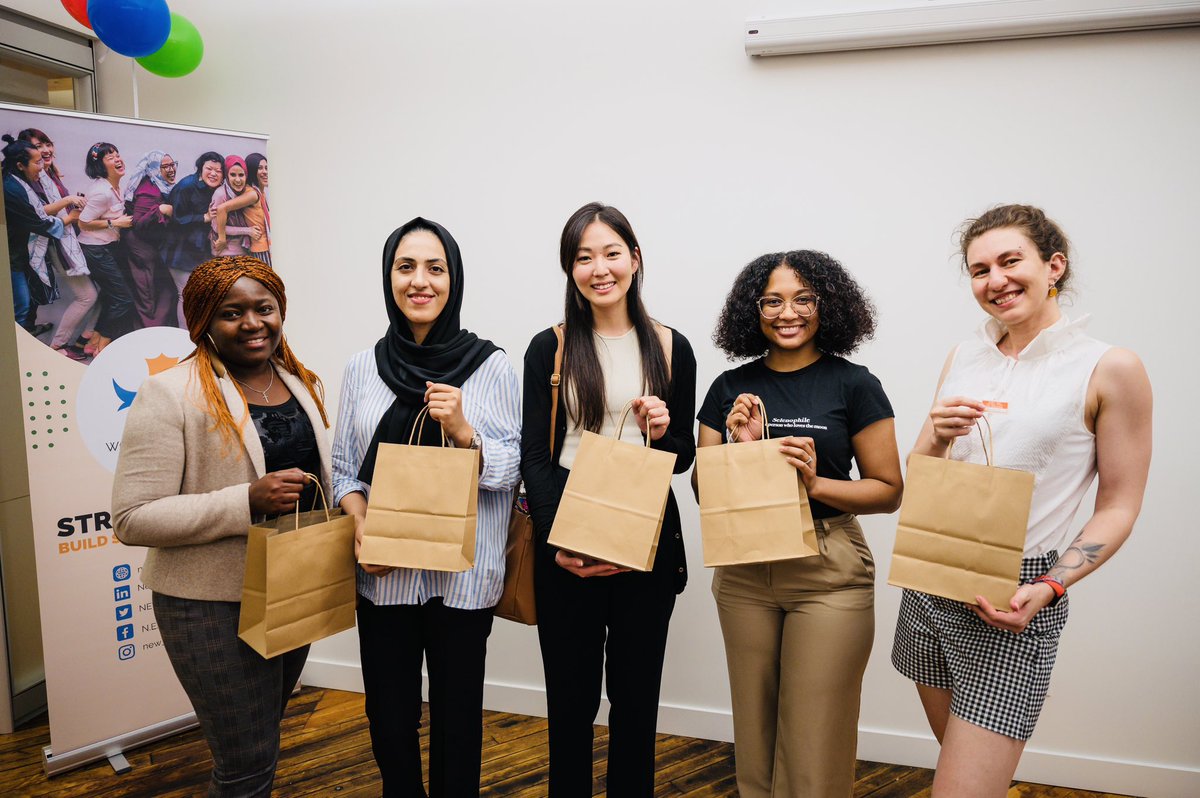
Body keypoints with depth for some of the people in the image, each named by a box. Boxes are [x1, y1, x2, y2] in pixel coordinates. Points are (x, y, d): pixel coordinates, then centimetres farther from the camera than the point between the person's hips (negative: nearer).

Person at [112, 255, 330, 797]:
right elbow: (132, 520, -18)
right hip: (214, 606, -6)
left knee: (265, 732, 24)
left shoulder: (301, 383, 5)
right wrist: (248, 501, -27)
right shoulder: (170, 394, -15)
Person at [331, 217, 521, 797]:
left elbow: (510, 470, -4)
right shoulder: (362, 368, 3)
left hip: (462, 575, -2)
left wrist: (462, 432, -21)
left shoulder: (491, 367, -4)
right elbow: (344, 470, 7)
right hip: (383, 574, 2)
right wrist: (360, 525, -11)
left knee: (456, 717, 12)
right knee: (388, 718, 13)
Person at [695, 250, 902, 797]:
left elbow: (889, 491, -4)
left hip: (828, 572, -3)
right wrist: (742, 447, -13)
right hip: (743, 569, 3)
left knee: (816, 740, 4)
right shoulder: (730, 388, 3)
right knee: (754, 728, 17)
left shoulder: (854, 386, -4)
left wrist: (815, 483, -19)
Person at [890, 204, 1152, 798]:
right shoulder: (963, 357, 6)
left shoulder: (1111, 369, -7)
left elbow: (1118, 508, -5)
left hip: (1014, 597, -5)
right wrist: (939, 437, -11)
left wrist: (1047, 587, -17)